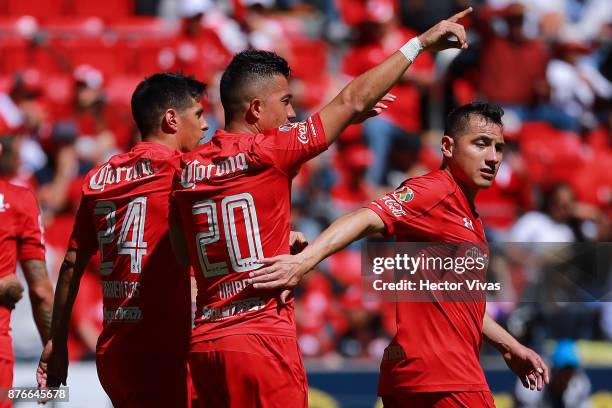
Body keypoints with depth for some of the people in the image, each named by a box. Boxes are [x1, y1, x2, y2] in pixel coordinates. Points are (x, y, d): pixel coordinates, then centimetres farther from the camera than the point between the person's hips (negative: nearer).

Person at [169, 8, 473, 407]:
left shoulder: (187, 169, 10)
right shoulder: (267, 153, -7)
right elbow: (353, 102, -4)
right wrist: (420, 42, 4)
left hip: (204, 344, 7)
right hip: (261, 340, -7)